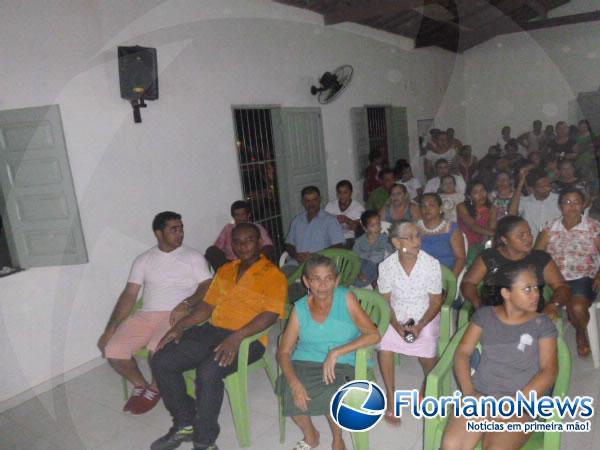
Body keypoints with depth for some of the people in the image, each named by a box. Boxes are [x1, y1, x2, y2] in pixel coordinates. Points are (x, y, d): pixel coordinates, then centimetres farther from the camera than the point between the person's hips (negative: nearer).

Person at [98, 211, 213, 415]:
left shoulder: (193, 257, 5)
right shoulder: (143, 260, 13)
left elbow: (206, 287, -2)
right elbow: (129, 295, 8)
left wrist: (186, 303, -22)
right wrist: (109, 329, 0)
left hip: (177, 315, -3)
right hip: (146, 314, 4)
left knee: (158, 349, -31)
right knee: (113, 350, -16)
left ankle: (155, 388, 3)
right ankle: (140, 384, 14)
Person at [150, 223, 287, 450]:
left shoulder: (273, 274, -3)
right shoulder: (225, 270, 19)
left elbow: (271, 314, -15)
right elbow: (207, 304, 18)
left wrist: (236, 337, -26)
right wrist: (180, 326, 3)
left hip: (247, 338, -7)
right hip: (212, 330, 7)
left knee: (208, 372, -32)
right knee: (161, 361, -8)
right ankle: (184, 423, 10)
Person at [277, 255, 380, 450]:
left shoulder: (346, 298, -9)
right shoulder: (300, 308, -3)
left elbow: (374, 335, -15)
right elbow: (284, 352, -3)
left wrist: (335, 352, -24)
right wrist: (294, 382, -22)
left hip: (341, 365, -2)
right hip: (305, 363, 2)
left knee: (331, 394, -31)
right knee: (291, 393, -25)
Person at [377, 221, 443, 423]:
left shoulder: (432, 264, -15)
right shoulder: (386, 265, -11)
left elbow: (436, 303, -7)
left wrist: (420, 326, -20)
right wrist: (396, 325, -18)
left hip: (425, 317, -1)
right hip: (396, 318, 1)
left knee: (428, 351, -22)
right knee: (384, 345, -24)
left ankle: (428, 386, 14)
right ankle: (391, 395, -3)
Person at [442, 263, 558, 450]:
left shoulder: (542, 324, 5)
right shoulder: (484, 315, 9)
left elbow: (549, 371, -2)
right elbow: (462, 352, 7)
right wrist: (468, 391, -9)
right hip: (480, 396, 2)